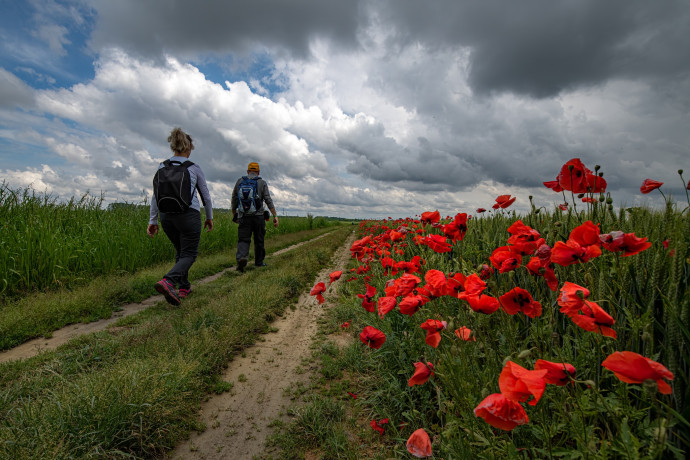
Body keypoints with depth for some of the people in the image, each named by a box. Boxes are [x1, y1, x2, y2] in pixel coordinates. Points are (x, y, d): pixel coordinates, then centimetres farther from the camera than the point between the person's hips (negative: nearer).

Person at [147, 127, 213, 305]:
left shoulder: (162, 167, 8)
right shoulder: (194, 168, 0)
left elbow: (156, 195, 7)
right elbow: (205, 195, 6)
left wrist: (152, 220, 10)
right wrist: (210, 217, 17)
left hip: (167, 216, 5)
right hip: (189, 215, -4)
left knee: (180, 252, 20)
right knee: (189, 254, 2)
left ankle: (184, 287, 20)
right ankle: (168, 281, -23)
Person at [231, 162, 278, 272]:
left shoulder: (239, 181, 7)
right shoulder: (262, 183, 1)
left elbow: (233, 200, 10)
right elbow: (269, 201, -8)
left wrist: (234, 215, 21)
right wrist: (275, 216, -7)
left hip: (244, 217, 1)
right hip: (258, 216, -1)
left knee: (243, 239, 1)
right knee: (259, 240, 13)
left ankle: (242, 257, -25)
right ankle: (259, 261, 23)